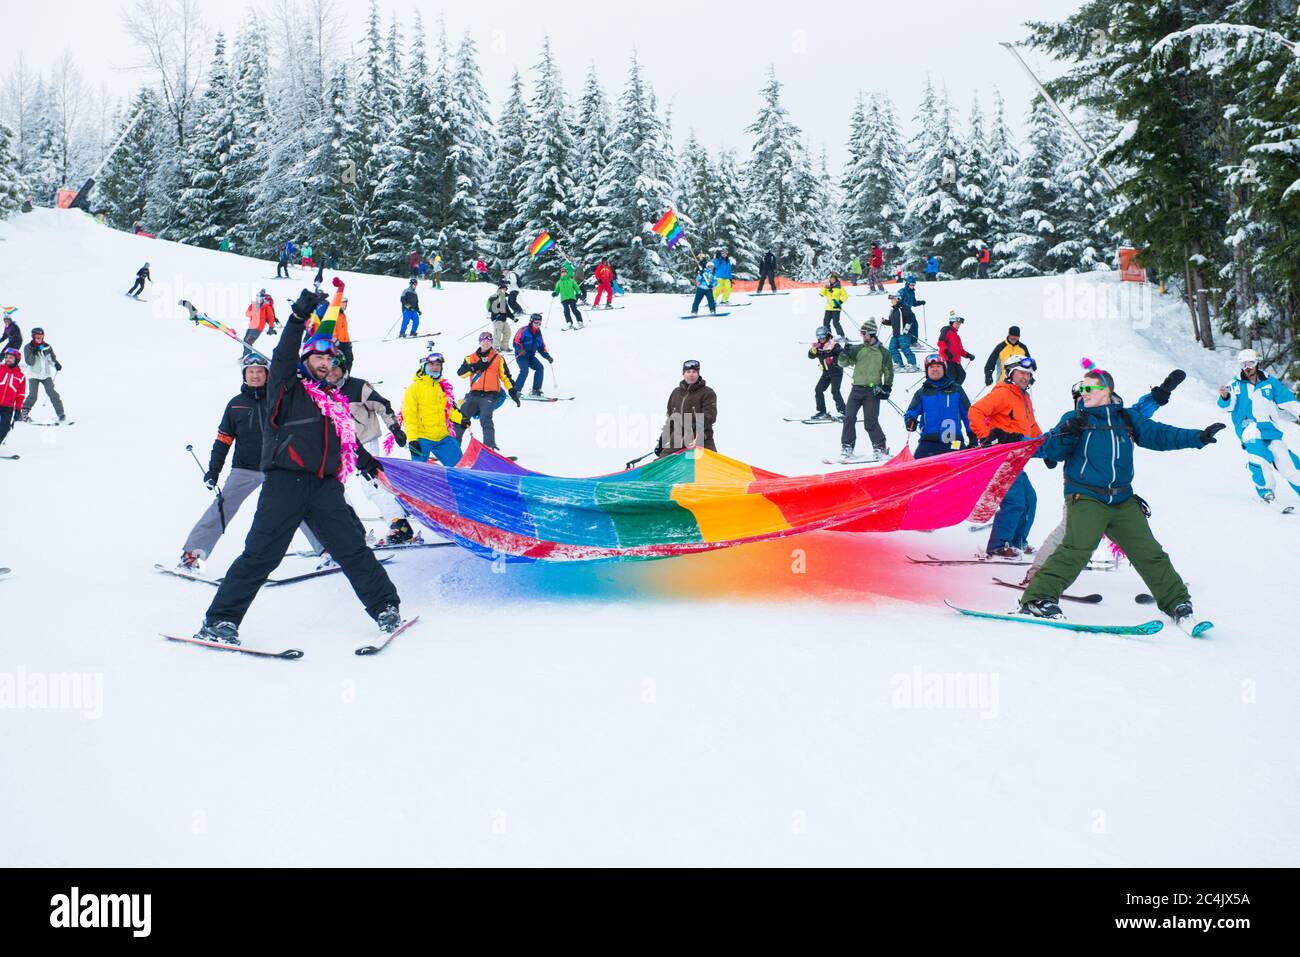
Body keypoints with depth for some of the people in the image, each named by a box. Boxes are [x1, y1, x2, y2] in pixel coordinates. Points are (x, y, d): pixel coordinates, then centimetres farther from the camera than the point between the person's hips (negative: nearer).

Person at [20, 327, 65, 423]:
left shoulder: (47, 346, 5)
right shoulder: (28, 347, -3)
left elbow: (52, 358, 16)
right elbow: (29, 362, -11)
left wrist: (56, 364, -3)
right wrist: (33, 352, -23)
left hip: (46, 374, 2)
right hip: (34, 375, -2)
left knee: (52, 393, -6)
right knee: (33, 395, -11)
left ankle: (60, 414, -3)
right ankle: (24, 413, 2)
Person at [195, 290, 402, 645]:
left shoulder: (334, 398, 24)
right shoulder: (287, 388, 9)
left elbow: (346, 435, 38)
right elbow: (283, 357, -8)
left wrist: (364, 459, 46)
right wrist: (299, 317, -16)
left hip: (325, 485, 5)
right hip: (285, 481, -4)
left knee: (352, 548, 0)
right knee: (261, 553, -8)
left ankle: (386, 607, 7)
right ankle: (221, 619, -3)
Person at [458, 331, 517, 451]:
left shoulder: (498, 358, 12)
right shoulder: (471, 358, 16)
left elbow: (505, 376, 12)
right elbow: (460, 373, 3)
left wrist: (512, 391, 2)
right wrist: (475, 367, -8)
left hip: (490, 395, -3)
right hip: (474, 395, 3)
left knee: (485, 419, -24)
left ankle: (490, 446, -27)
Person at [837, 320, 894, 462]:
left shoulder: (883, 352, 2)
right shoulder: (858, 349, 8)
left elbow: (888, 372, 8)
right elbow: (843, 363, 3)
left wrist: (887, 388, -1)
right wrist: (845, 354, -16)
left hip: (873, 390, -3)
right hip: (857, 388, 3)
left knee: (870, 421, -8)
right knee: (849, 417, -3)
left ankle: (880, 447, 5)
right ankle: (847, 446, 6)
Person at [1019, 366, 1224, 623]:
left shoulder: (1127, 419, 13)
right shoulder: (1075, 418, 4)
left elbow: (1159, 434, 10)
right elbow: (1050, 450, -3)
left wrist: (1198, 437, 0)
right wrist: (1066, 433, -22)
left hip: (1123, 501, 4)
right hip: (1085, 498, -4)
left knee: (1149, 553, 7)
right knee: (1077, 549, -23)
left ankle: (1176, 602, 22)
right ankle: (1038, 597, -21)